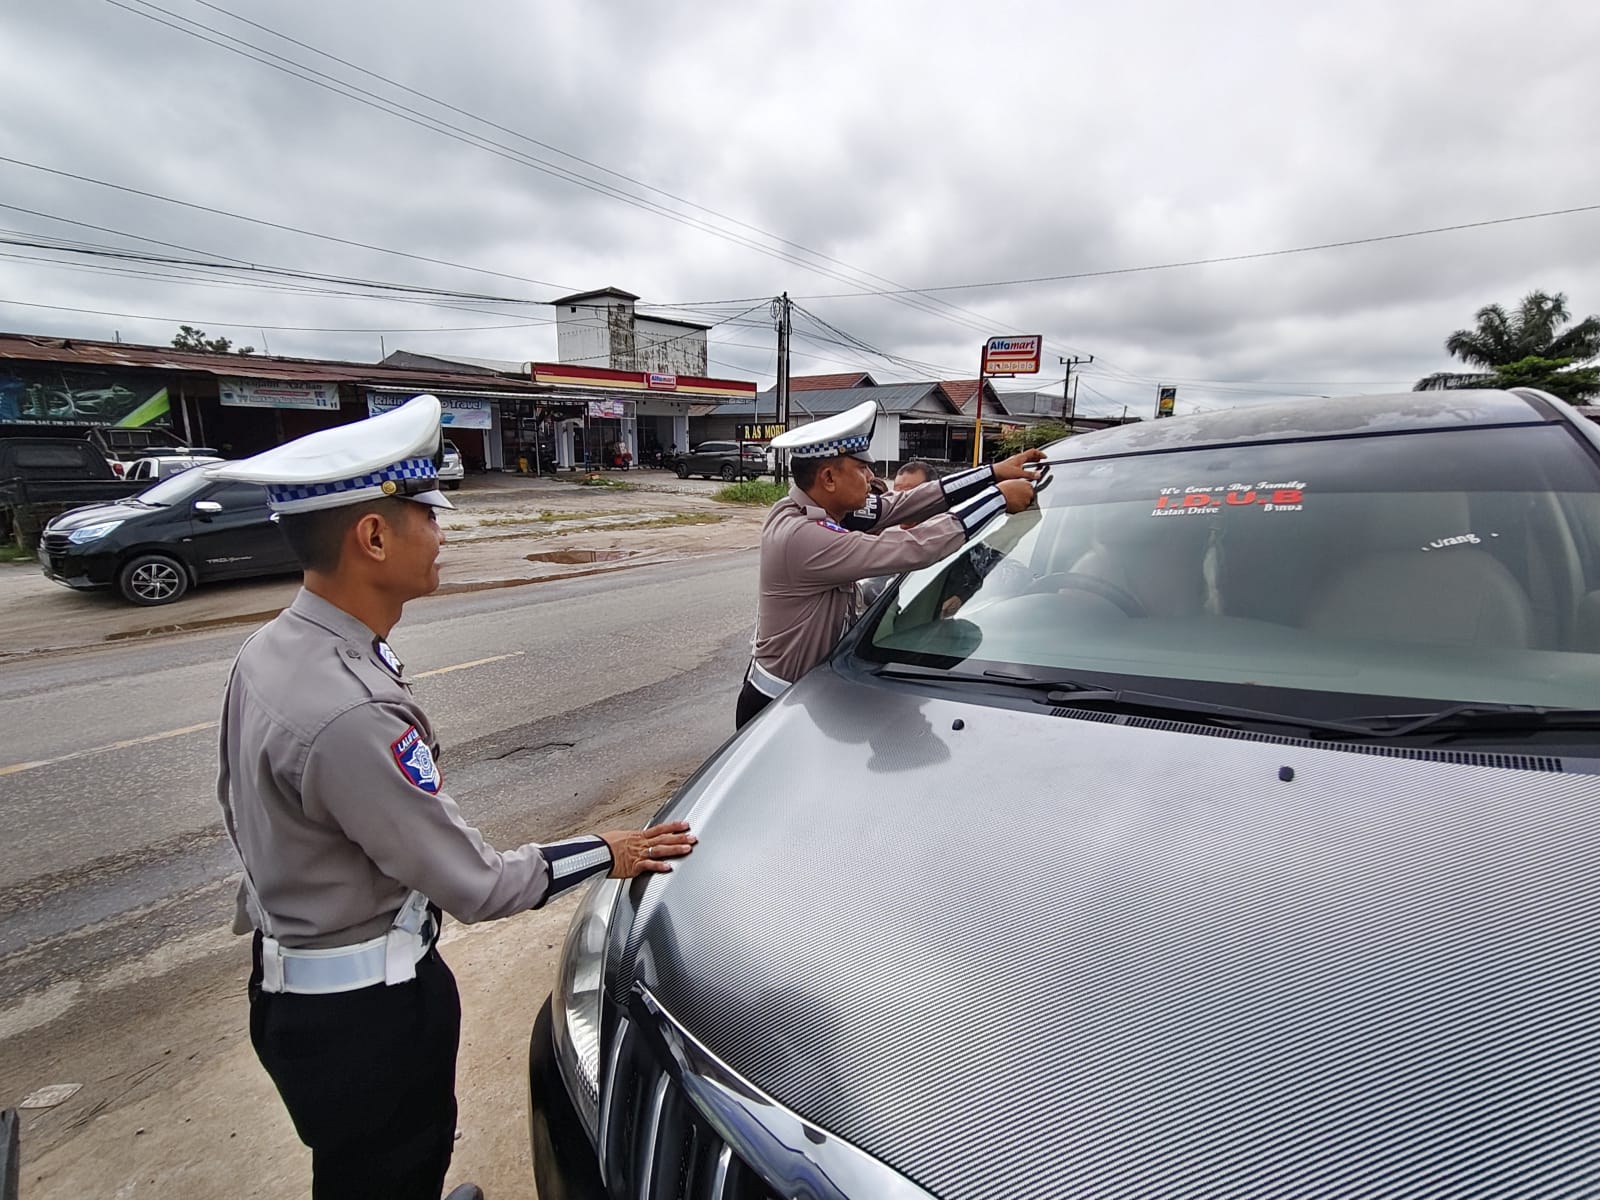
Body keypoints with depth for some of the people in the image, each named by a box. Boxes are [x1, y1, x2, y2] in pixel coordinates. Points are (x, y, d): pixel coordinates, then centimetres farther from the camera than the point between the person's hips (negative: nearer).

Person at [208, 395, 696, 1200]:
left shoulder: (269, 650, -4)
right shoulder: (349, 715, -34)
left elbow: (236, 805, 10)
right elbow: (477, 886, -26)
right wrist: (609, 854, -13)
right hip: (361, 1009, -8)